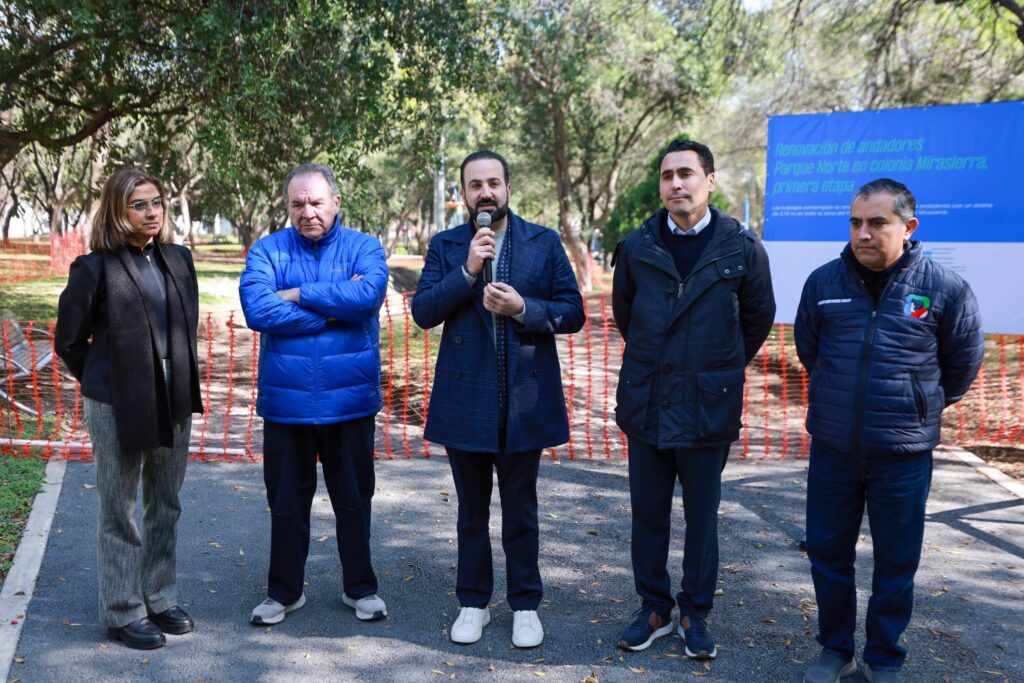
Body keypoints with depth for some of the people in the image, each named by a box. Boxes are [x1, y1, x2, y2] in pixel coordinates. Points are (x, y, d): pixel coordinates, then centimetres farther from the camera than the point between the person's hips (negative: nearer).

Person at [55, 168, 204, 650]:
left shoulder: (178, 259, 5)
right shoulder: (96, 268, -9)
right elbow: (68, 340, -1)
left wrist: (184, 384, 8)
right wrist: (104, 383, 4)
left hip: (173, 403, 5)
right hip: (118, 408, -5)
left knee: (166, 508, 14)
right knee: (119, 514, 7)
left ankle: (160, 600, 29)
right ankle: (123, 613, 19)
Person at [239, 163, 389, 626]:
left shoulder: (364, 248, 0)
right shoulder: (268, 250, 0)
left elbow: (368, 296, -21)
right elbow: (257, 310, -17)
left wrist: (299, 295, -15)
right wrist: (336, 307, -15)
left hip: (350, 399, 0)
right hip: (286, 400, 1)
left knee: (355, 498, 13)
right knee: (286, 501, 13)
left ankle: (360, 588, 31)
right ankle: (284, 591, 31)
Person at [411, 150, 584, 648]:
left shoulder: (545, 243, 2)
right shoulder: (445, 246, 4)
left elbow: (572, 312, -2)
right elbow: (423, 312, -7)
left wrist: (523, 309, -18)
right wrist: (467, 271, -17)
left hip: (524, 399, -1)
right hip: (465, 399, 1)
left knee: (520, 510, 11)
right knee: (472, 510, 14)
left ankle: (525, 605, 26)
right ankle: (473, 603, 29)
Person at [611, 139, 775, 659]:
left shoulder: (741, 248, -6)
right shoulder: (636, 247, -1)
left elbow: (759, 317, 7)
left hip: (709, 406, -2)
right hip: (645, 402, 2)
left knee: (702, 515, 10)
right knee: (647, 513, 11)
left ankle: (696, 614, 26)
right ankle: (653, 607, 28)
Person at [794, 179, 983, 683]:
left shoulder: (945, 289, -10)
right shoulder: (824, 282, -4)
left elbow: (963, 362, 7)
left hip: (904, 455, -2)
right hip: (831, 449, 2)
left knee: (896, 564, 11)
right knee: (828, 553, 12)